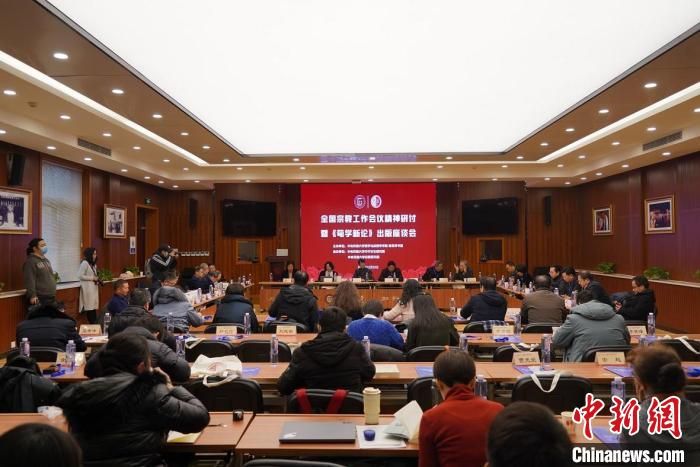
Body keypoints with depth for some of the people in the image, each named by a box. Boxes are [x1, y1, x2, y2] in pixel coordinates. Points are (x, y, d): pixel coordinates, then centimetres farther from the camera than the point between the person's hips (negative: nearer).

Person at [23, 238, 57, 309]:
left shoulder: (46, 260, 17)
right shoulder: (30, 261, -10)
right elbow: (29, 281, -18)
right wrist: (32, 296, -24)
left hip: (51, 298, 9)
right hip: (39, 299, -9)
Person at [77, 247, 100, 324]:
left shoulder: (93, 264, 17)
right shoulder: (84, 263, -10)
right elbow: (80, 276, -15)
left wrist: (97, 280, 5)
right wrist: (93, 278, -13)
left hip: (94, 288, 8)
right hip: (88, 288, -8)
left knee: (94, 306, 6)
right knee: (90, 307, -7)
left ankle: (94, 324, 8)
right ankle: (92, 324, -3)